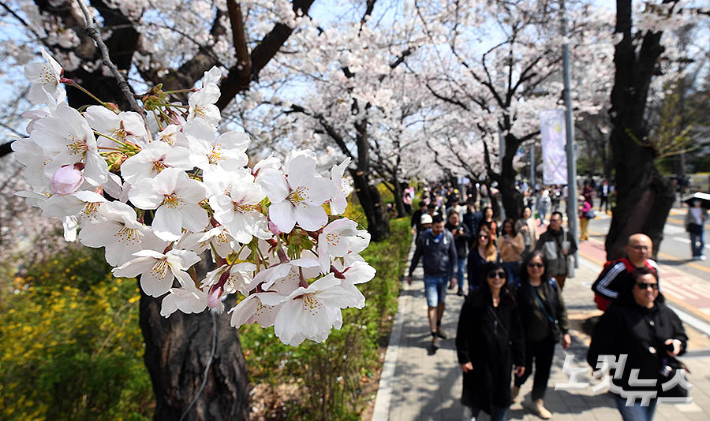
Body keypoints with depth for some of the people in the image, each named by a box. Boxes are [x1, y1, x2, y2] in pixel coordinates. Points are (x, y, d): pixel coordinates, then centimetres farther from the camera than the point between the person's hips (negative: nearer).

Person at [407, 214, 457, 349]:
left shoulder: (448, 236, -4)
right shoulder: (424, 237, -9)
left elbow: (453, 257, 4)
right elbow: (416, 256, 2)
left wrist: (452, 275, 0)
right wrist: (410, 274, 6)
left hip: (444, 275, 2)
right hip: (430, 277, -2)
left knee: (442, 303, 14)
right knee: (432, 305, -5)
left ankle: (438, 326, 36)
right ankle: (434, 335, 1)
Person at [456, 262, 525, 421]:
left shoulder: (509, 302, 2)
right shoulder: (475, 301, -11)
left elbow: (517, 334, 8)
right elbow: (463, 332, -9)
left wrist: (519, 360, 7)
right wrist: (463, 358, -12)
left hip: (503, 358, 4)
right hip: (479, 358, -3)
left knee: (502, 397, 15)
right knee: (475, 397, 10)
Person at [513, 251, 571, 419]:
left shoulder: (551, 284, -4)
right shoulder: (519, 287, -16)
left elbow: (561, 309, 5)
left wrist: (565, 331, 5)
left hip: (547, 337, 4)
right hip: (526, 338, -3)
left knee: (543, 370, 13)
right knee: (526, 369, 9)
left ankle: (537, 401, 36)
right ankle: (516, 386, 43)